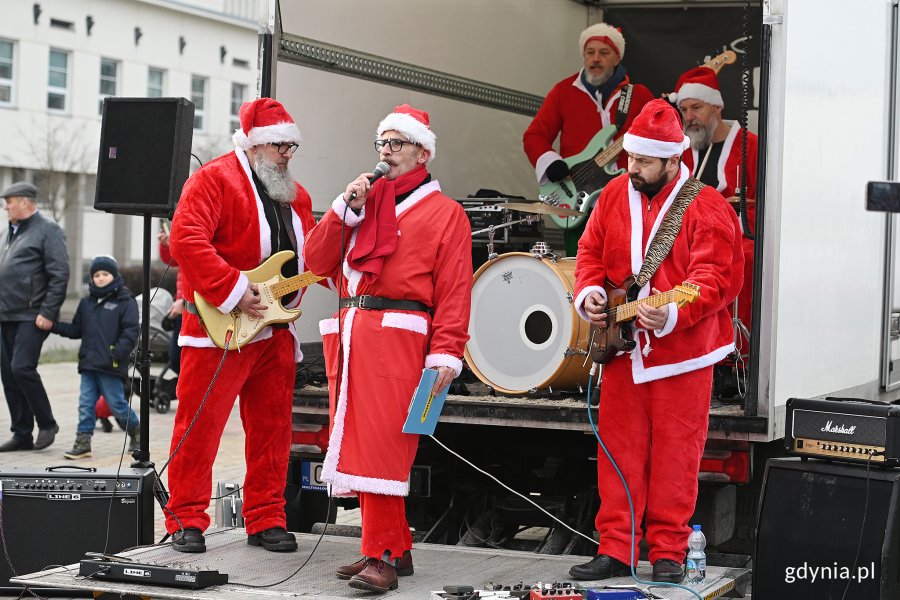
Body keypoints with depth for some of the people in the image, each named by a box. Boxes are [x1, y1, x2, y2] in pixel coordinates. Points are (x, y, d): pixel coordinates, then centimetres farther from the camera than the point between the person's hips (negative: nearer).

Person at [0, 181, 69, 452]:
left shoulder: (47, 231, -6)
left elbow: (60, 275, -12)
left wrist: (47, 313, -18)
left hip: (32, 317, -8)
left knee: (22, 368, -17)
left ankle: (47, 424, 0)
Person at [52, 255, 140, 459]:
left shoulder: (125, 302, -4)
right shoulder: (86, 303, 15)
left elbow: (131, 331, -10)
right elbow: (76, 330, 19)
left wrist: (118, 353, -20)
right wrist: (55, 326, 4)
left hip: (111, 366, -5)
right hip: (89, 364, 5)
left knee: (117, 404, 2)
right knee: (86, 403, 1)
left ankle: (136, 431, 24)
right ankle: (82, 442, 4)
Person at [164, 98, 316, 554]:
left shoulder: (294, 195, 18)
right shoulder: (214, 179, -7)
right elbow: (186, 240, -19)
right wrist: (233, 291, -21)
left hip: (276, 328, 7)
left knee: (272, 428, 9)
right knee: (200, 423, -3)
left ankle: (266, 520, 17)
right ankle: (186, 519, 5)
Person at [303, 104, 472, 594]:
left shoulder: (444, 212, 3)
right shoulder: (364, 199, 22)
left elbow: (454, 290, -6)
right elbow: (318, 263, 13)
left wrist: (446, 352, -16)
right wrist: (346, 208, 3)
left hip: (396, 332, -7)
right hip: (348, 331, 7)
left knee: (380, 443, -12)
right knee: (357, 441, 7)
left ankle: (381, 556, -10)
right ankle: (396, 547, 16)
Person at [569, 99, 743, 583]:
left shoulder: (705, 208, -11)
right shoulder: (614, 195, 7)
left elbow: (715, 278, -17)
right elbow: (590, 252, 13)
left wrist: (672, 313, -31)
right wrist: (588, 293, -6)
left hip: (682, 352, -5)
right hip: (622, 348, 5)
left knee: (675, 457, 2)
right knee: (618, 450, 7)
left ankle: (668, 553, 12)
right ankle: (615, 549, 14)